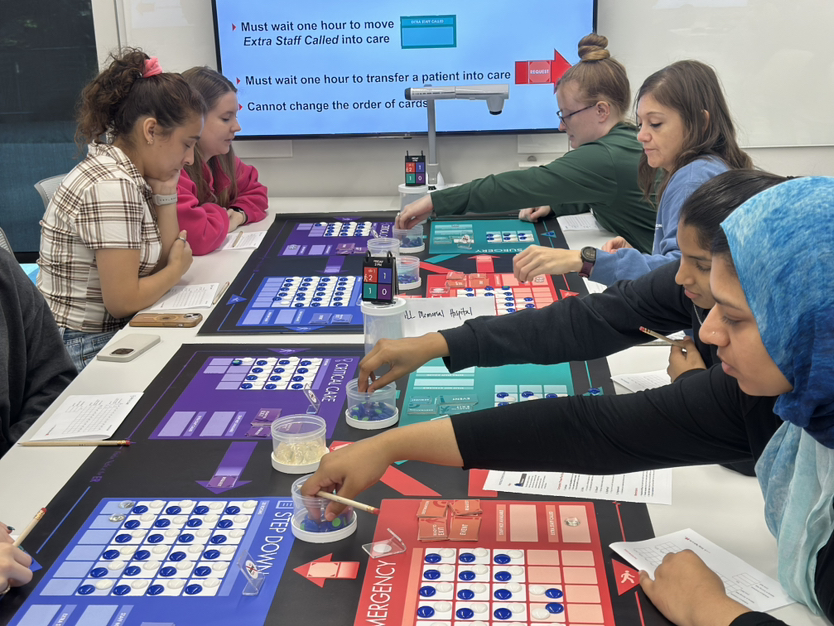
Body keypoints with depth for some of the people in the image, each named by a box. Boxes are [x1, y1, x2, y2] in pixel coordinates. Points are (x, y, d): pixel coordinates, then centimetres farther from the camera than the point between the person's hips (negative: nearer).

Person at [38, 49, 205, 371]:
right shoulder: (112, 187, -21)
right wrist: (178, 268, -6)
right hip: (82, 353, -9)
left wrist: (166, 193, -1)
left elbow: (158, 262, 7)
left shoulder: (128, 174, 6)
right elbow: (123, 301, -22)